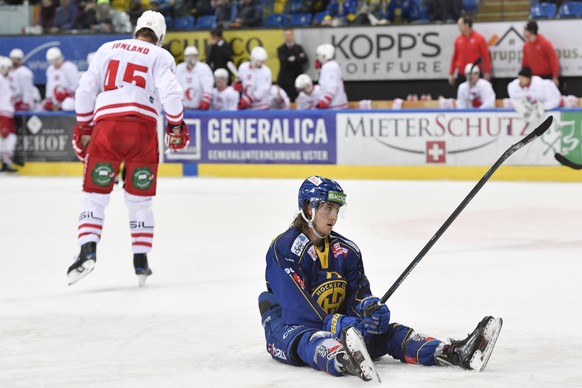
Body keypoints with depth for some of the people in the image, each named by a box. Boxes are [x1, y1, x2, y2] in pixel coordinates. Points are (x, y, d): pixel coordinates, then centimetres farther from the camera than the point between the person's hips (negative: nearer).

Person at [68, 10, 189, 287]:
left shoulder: (107, 49, 17)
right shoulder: (160, 56, 10)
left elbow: (85, 90, 13)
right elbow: (170, 92, -7)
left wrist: (84, 128, 21)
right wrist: (175, 125, 6)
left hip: (106, 126, 1)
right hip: (142, 128, -1)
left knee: (95, 194, 6)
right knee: (139, 198, 13)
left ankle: (87, 249, -13)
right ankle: (141, 261, 12)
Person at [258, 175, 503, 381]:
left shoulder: (346, 250, 10)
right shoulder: (284, 249, -13)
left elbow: (357, 295, 6)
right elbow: (295, 307, -23)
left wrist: (369, 307, -19)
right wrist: (336, 324, -35)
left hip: (335, 326, 7)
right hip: (287, 329, -7)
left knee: (385, 332, -14)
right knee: (315, 341, -41)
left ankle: (453, 353, -33)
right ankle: (343, 361, -77)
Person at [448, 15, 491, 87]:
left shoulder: (479, 38, -5)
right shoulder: (458, 40, 6)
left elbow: (486, 55, -4)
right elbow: (454, 57, 13)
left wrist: (487, 72, -8)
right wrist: (451, 73, 12)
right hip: (461, 75, 3)